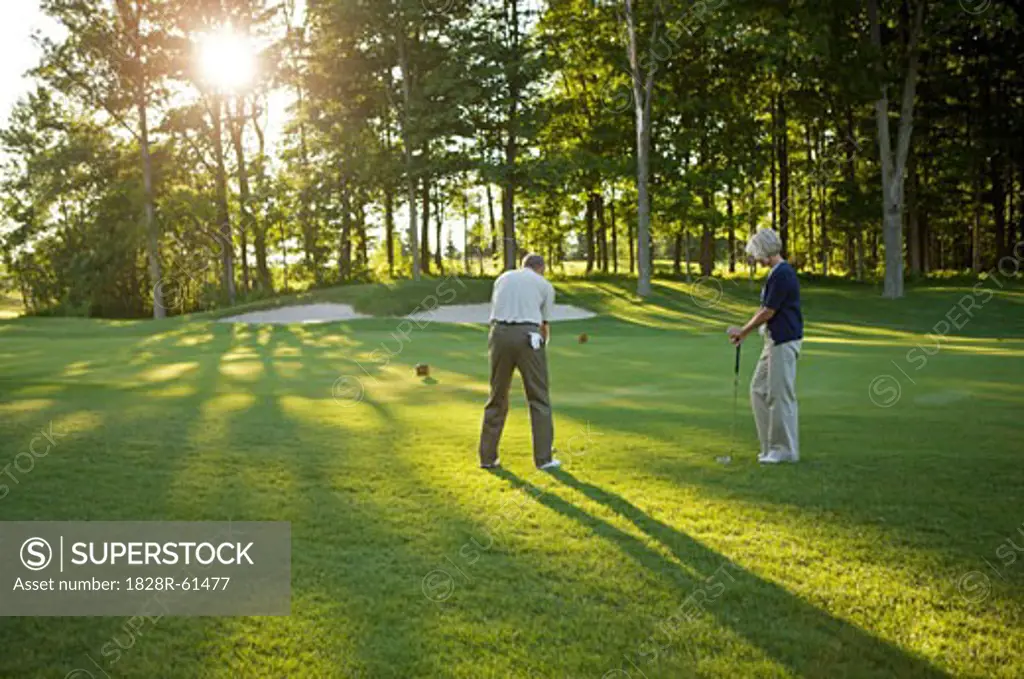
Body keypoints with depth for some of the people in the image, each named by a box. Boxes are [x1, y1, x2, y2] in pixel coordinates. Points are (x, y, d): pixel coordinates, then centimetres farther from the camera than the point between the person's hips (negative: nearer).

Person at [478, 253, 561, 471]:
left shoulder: (502, 278, 23)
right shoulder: (545, 285, 14)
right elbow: (544, 327, 14)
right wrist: (538, 351, 24)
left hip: (500, 335, 3)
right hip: (528, 337, -3)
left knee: (498, 398, 14)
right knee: (539, 399, 7)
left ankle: (488, 456, 14)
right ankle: (543, 458, 6)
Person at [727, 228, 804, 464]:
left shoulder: (782, 275, -19)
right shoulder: (777, 273, 13)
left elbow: (768, 312, -17)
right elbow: (765, 310, 19)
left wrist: (743, 331, -5)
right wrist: (744, 331, 15)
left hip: (784, 342, -10)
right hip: (775, 341, 10)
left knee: (780, 395, -4)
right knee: (759, 389, 13)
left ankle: (786, 450, 5)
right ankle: (772, 446, 18)